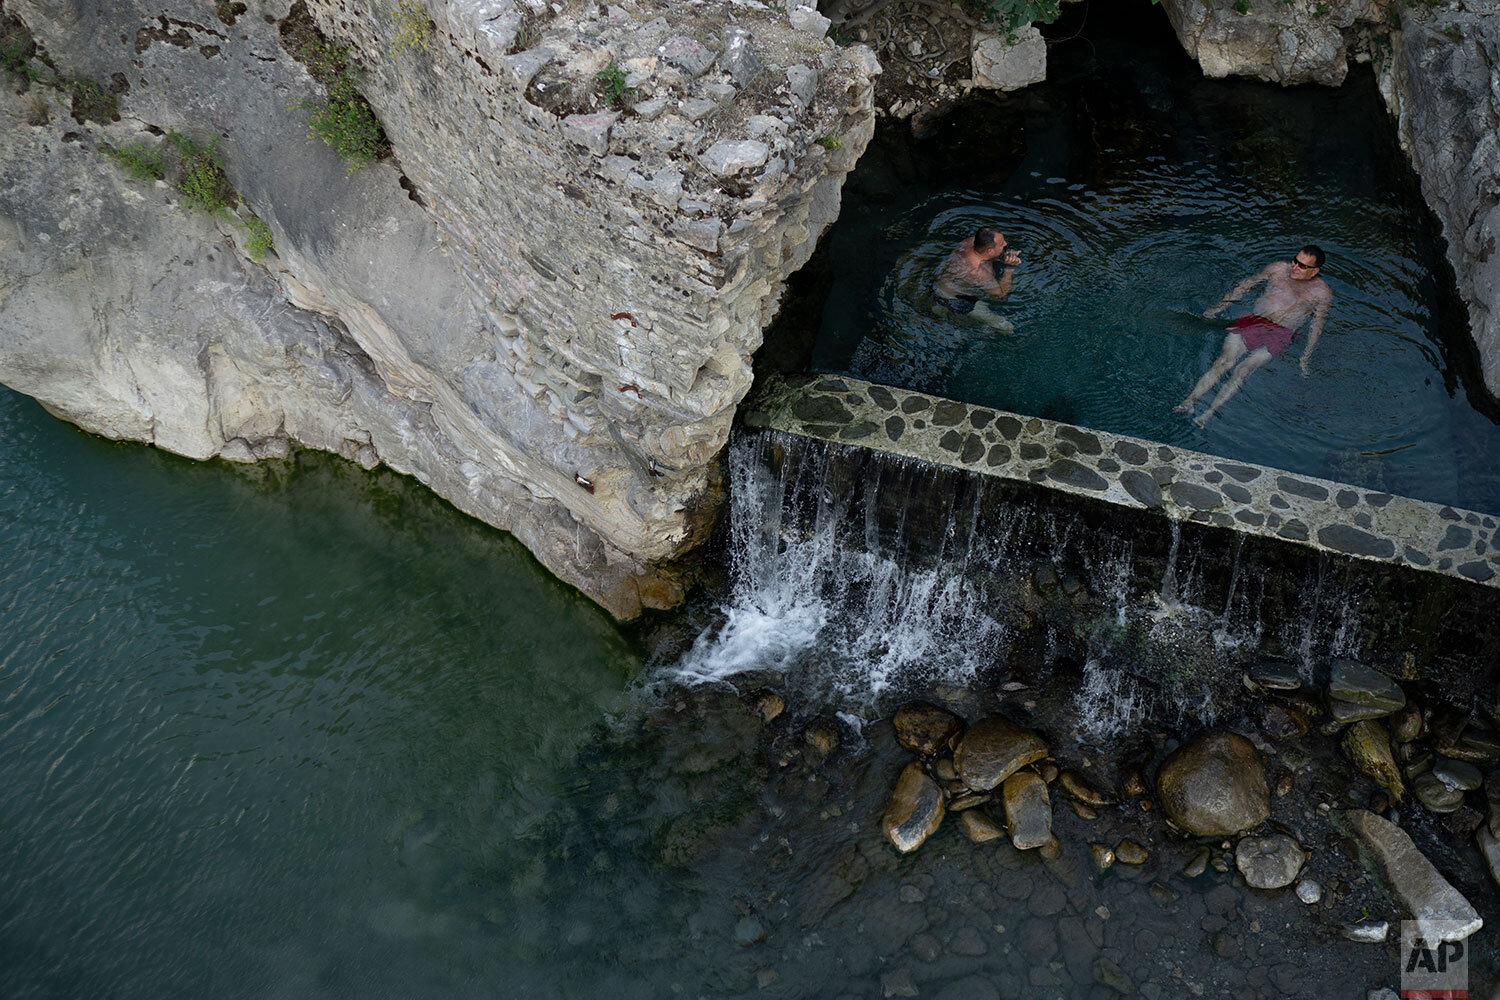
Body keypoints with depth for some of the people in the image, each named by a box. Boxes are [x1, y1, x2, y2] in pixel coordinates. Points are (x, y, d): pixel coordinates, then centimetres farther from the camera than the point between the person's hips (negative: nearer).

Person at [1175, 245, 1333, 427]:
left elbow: (1317, 326, 7)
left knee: (1243, 370, -25)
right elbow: (1247, 284, 21)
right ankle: (1189, 401, -32)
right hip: (1253, 321, 2)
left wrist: (1305, 359, -2)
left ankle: (1208, 414, -36)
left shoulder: (1321, 293, 9)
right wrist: (1219, 306, 15)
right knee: (1224, 360, -22)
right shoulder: (1278, 269, 15)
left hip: (1279, 335, -2)